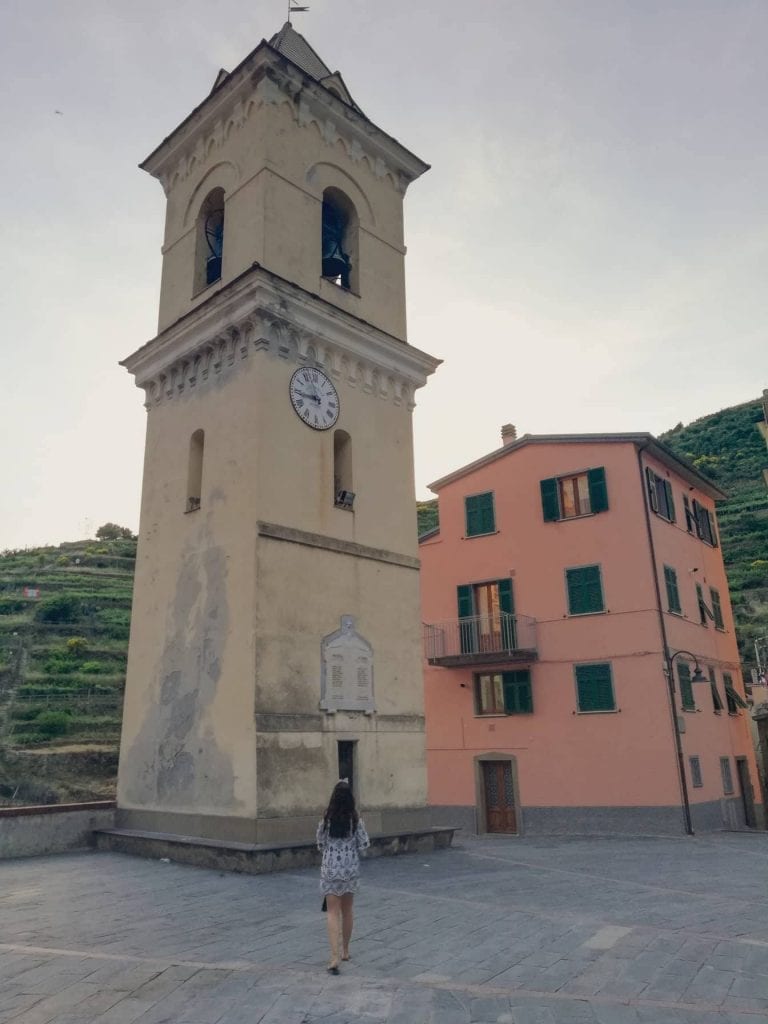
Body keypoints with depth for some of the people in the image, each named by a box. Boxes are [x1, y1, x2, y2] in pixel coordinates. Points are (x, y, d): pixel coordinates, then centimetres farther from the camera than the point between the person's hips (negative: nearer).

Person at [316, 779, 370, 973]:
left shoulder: (326, 819, -10)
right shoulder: (355, 820, -11)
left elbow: (320, 844, 0)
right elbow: (364, 844, -6)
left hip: (330, 869, -1)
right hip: (351, 869, 2)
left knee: (333, 912, 1)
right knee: (347, 910, 19)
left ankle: (335, 957, -12)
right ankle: (345, 951, 33)